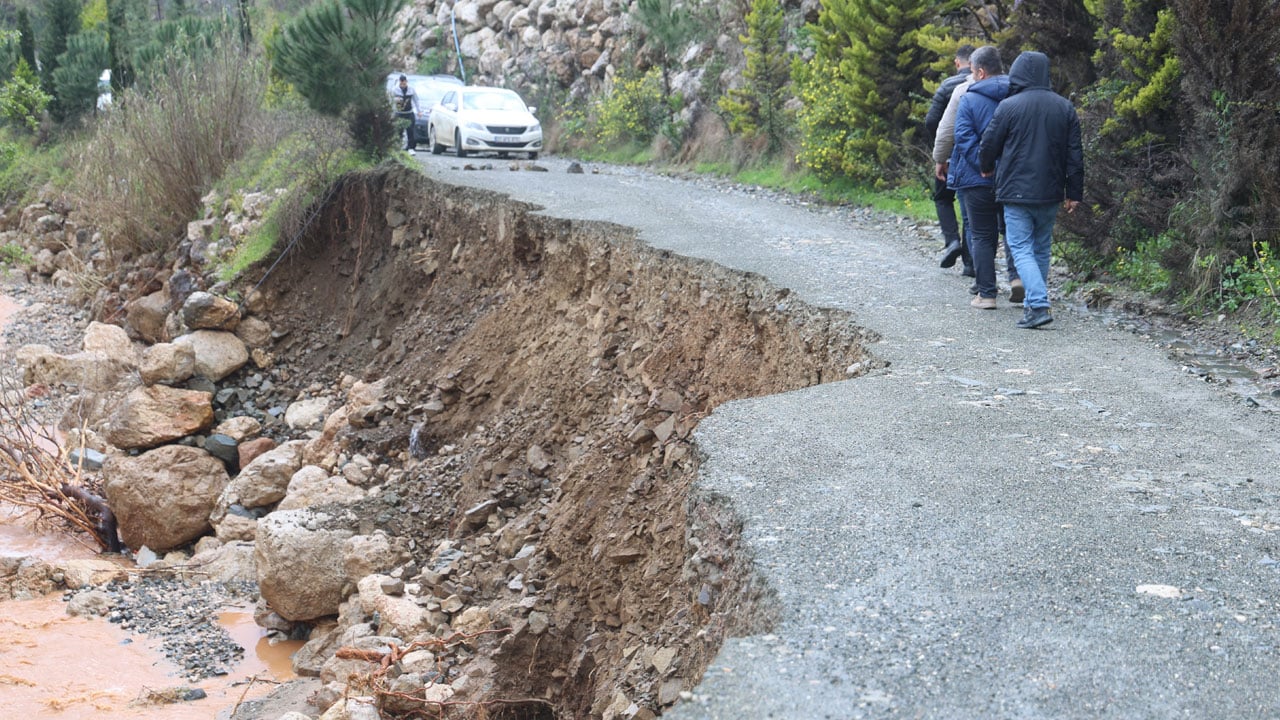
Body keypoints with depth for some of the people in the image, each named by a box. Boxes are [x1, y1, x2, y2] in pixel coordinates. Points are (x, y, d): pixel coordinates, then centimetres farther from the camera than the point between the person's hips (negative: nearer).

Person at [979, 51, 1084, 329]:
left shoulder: (1009, 107, -9)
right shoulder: (1064, 107, 5)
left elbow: (989, 145, -1)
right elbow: (1075, 154, 5)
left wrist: (987, 168, 21)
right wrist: (1074, 192, 11)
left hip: (1017, 192, -5)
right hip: (1051, 192, 5)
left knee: (1021, 248, -3)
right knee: (1041, 248, 17)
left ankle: (1039, 306, -18)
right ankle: (1034, 302, 25)